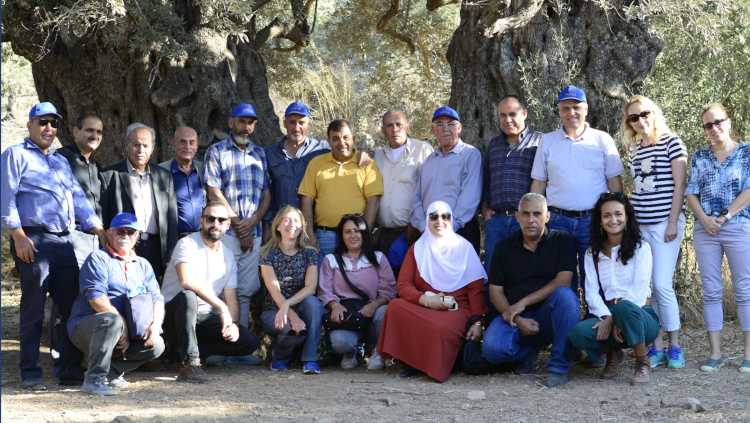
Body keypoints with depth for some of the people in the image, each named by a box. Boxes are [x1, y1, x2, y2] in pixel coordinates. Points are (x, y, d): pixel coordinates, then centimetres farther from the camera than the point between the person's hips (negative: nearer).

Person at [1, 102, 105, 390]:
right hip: (33, 240, -6)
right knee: (33, 309, -4)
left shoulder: (61, 161, 25)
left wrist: (100, 230, 10)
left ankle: (70, 369, 11)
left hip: (63, 242, 7)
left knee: (71, 307, 4)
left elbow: (78, 199, 22)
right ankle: (30, 373, 1)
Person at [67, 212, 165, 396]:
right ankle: (94, 379, -28)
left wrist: (155, 325, -14)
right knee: (111, 320, -37)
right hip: (86, 329, -6)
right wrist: (122, 326, -21)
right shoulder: (98, 259, -5)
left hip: (127, 336, 6)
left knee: (156, 346, -16)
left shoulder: (143, 265, 16)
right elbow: (96, 299, -17)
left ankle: (111, 371, -1)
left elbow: (156, 298, 6)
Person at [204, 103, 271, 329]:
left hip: (253, 233, 4)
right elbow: (214, 192, -6)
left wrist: (253, 221, -4)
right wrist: (238, 224, -8)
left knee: (246, 290, 5)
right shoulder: (216, 152, 2)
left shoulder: (260, 154, 17)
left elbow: (267, 193, 13)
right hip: (226, 231, -4)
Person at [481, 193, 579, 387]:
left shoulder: (563, 241, 0)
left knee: (565, 296, -35)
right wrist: (518, 320, -13)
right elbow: (495, 291, 4)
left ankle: (559, 368, -23)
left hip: (549, 315, -1)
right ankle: (529, 353, 8)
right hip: (514, 317, 2)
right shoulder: (504, 248, 8)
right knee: (491, 349, -29)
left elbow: (563, 282, -12)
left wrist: (523, 303, -15)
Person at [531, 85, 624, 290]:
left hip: (594, 220, -1)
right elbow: (538, 183, 11)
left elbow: (615, 182, 5)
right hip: (558, 221, 1)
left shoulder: (602, 140, 5)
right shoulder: (547, 141, 9)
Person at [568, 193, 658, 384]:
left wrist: (616, 319, -21)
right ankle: (612, 352, 4)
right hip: (605, 314, 3)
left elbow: (640, 289, -9)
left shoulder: (641, 248, 4)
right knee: (578, 333, -31)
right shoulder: (592, 254, 13)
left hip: (639, 314, -2)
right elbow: (591, 293, 1)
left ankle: (643, 363, -16)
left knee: (624, 308, -40)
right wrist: (606, 317, -20)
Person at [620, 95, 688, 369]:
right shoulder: (635, 149, 14)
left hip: (665, 223, -5)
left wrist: (673, 222, -11)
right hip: (639, 224, 6)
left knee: (661, 285, -12)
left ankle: (675, 347, 0)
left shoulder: (671, 142, -2)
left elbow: (679, 185, -6)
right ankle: (657, 347, 7)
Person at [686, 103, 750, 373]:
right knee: (711, 291, 3)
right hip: (705, 229, 3)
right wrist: (704, 219, -8)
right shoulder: (700, 158, 11)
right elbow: (691, 193, 8)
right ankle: (715, 353, 7)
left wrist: (725, 217, -12)